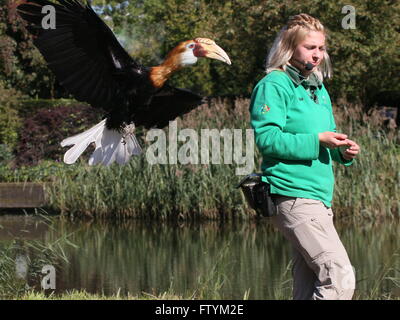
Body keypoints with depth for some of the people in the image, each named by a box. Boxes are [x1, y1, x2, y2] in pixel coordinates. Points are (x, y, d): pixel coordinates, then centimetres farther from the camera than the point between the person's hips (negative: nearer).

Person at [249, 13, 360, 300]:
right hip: (294, 197, -9)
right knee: (340, 278, -18)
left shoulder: (319, 88, 20)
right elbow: (267, 138, -16)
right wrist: (317, 140, -20)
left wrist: (343, 151, 5)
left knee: (308, 287, 8)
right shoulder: (275, 85, -6)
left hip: (320, 198, 9)